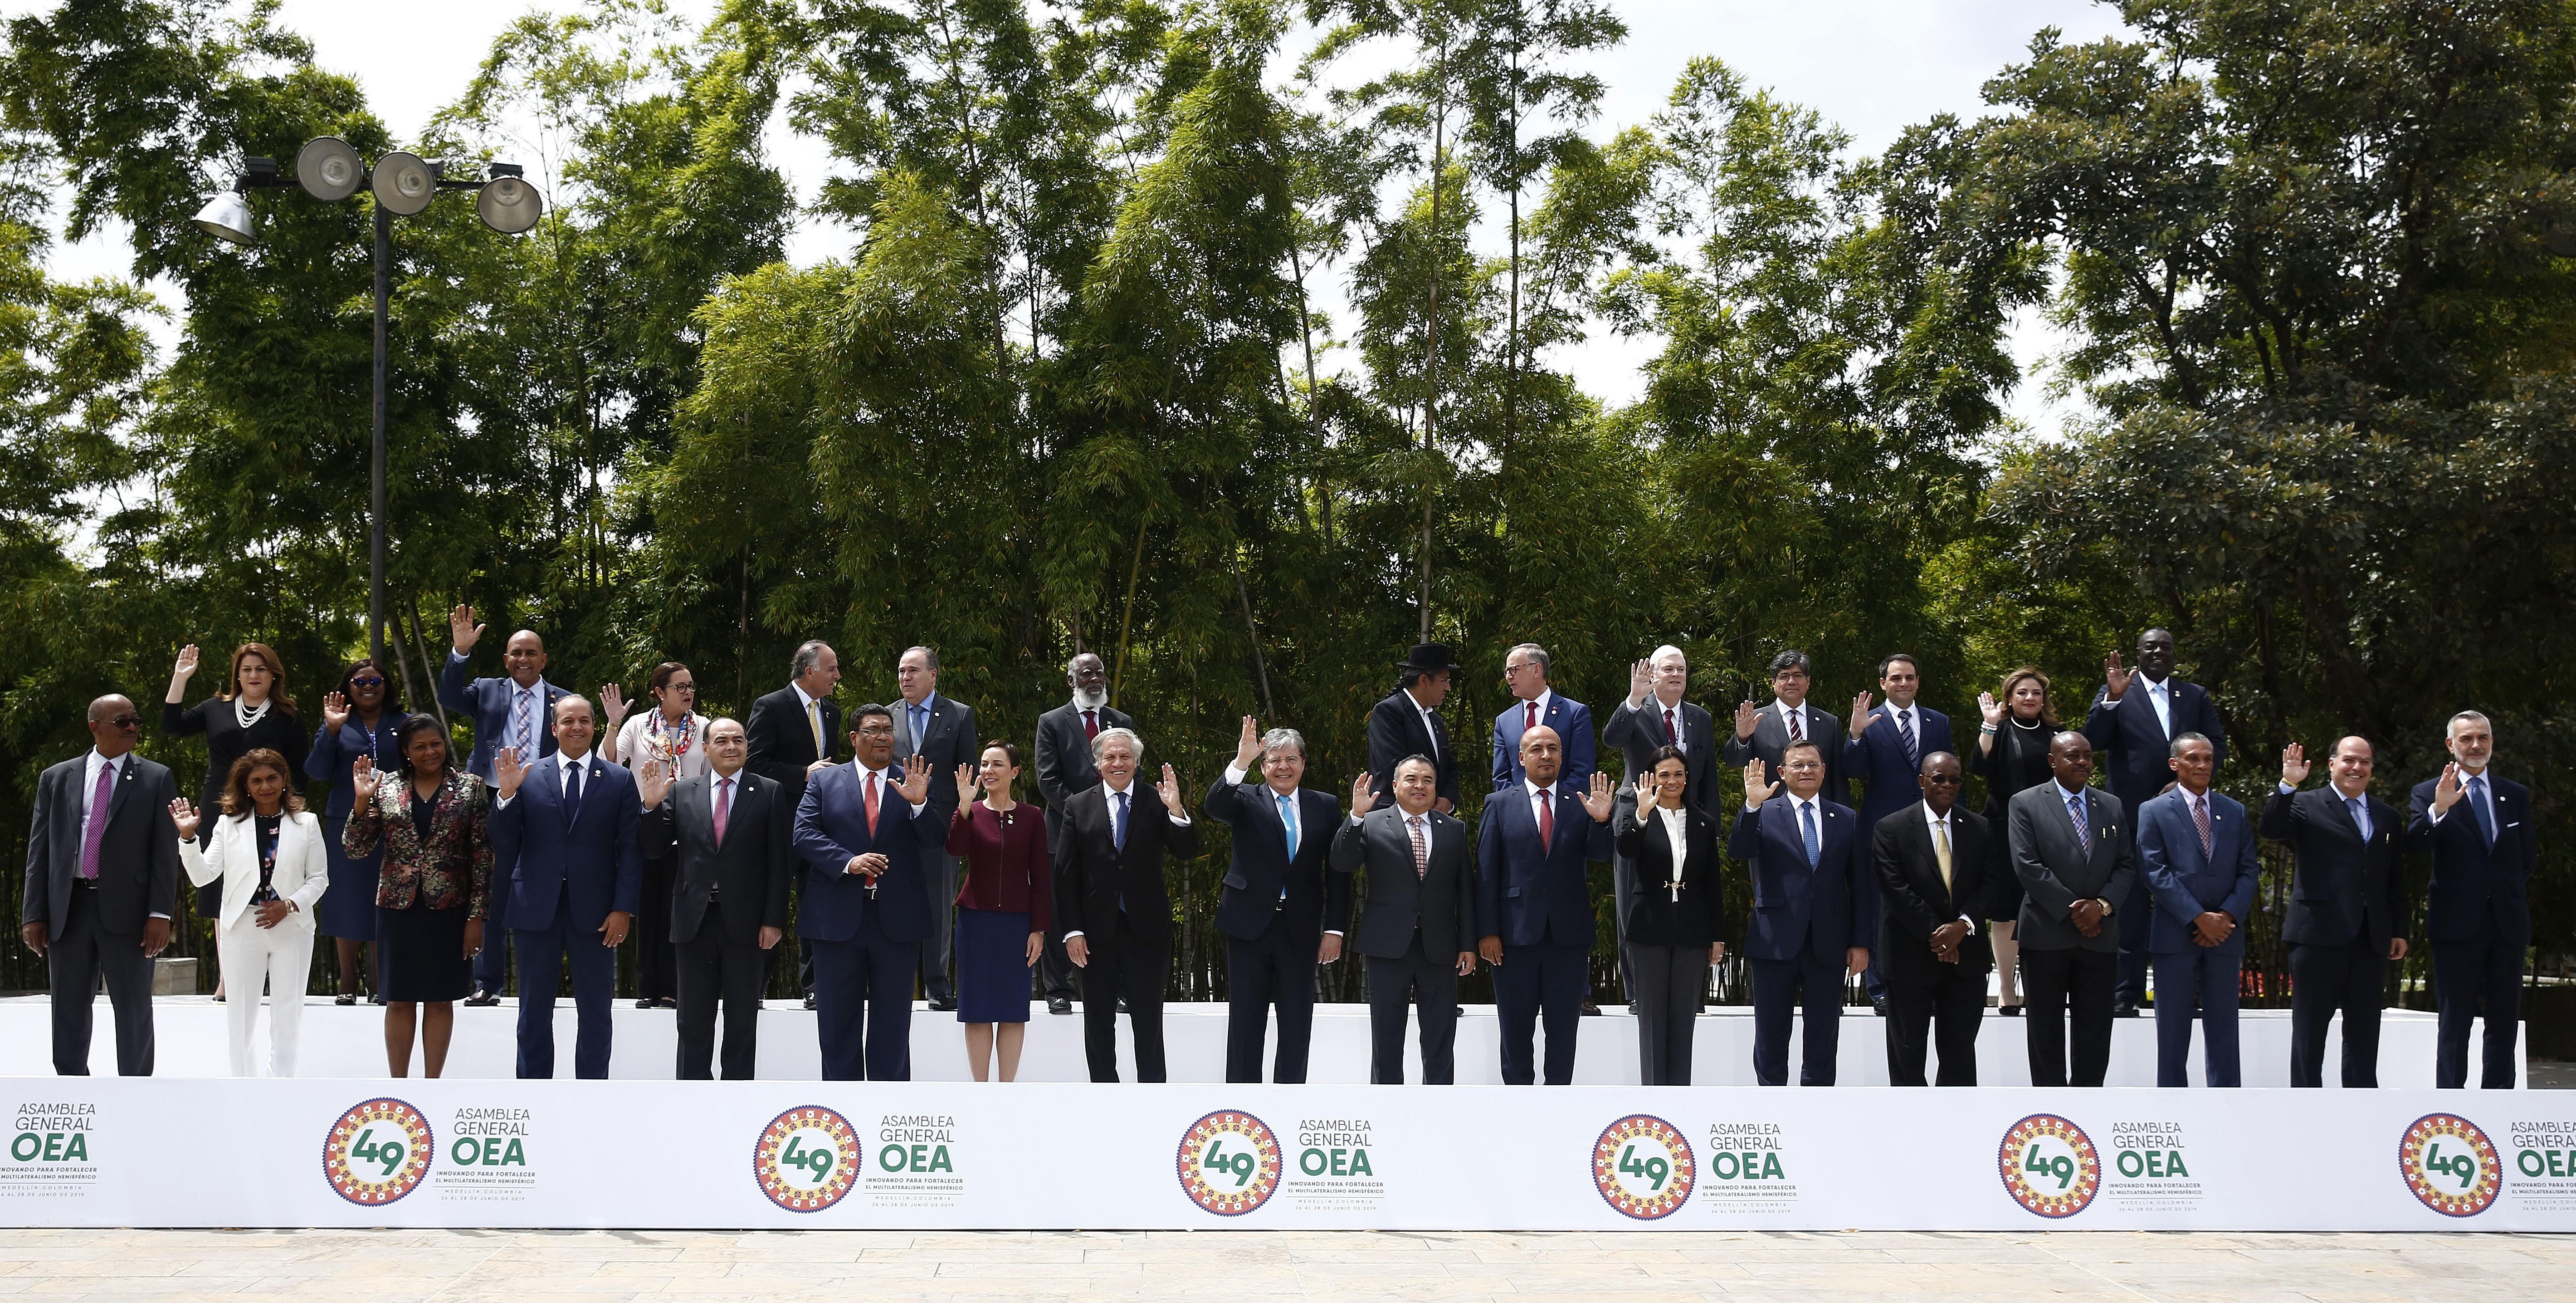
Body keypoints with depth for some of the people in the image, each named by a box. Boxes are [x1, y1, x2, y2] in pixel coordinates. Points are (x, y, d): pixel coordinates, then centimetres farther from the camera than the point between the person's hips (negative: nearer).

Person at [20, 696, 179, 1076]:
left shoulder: (156, 780, 4)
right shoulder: (56, 778, 10)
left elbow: (165, 852, -1)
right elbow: (39, 851, 8)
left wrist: (160, 913, -10)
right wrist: (34, 913, 0)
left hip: (126, 910, -2)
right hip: (68, 907, 2)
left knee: (134, 1009, 4)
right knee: (69, 1012, 8)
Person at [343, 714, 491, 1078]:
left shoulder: (470, 787, -1)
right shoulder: (385, 788, 3)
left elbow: (482, 855, -2)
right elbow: (355, 850, 1)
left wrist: (477, 915, -6)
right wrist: (362, 802, -14)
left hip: (449, 911, -1)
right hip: (398, 909, 1)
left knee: (440, 1001, 6)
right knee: (399, 1001, 7)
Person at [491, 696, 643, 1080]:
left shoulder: (619, 780, 4)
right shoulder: (526, 775, 5)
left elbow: (630, 849, 1)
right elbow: (504, 843, 0)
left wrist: (624, 908, -7)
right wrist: (506, 795, -15)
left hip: (595, 913, 0)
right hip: (536, 910, 1)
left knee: (595, 1015, 6)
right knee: (534, 1014, 9)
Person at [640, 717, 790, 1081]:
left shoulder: (770, 793, 1)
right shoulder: (682, 792, 7)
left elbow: (780, 861, -2)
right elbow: (653, 847, 4)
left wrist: (774, 920, -8)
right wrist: (653, 805, -14)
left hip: (745, 924, -2)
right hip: (694, 921, 2)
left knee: (742, 1023, 7)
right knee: (694, 1022, 8)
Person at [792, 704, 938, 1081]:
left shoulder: (913, 784, 5)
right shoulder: (824, 781, 6)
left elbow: (932, 844, -3)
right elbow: (804, 834, -4)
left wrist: (919, 803, -21)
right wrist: (848, 862, -18)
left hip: (897, 920, 0)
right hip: (838, 919, 0)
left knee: (892, 1024, 7)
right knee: (838, 1022, 7)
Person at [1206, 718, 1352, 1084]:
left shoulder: (1325, 807, 7)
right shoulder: (1246, 800, 2)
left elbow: (1338, 872, 5)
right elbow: (1213, 806, -21)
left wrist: (1335, 929, -1)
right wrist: (1240, 764, -35)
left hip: (1301, 929, 2)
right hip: (1250, 925, -2)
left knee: (1297, 1026, 7)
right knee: (1246, 1023, 4)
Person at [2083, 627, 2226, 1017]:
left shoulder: (2196, 696, 14)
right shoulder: (2116, 694, 5)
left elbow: (2218, 747, 10)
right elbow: (2093, 741, -7)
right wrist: (2113, 699, -20)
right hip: (2134, 815, -2)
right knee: (2131, 908, 0)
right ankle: (2126, 996, 3)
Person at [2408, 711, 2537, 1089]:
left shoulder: (2516, 795, 13)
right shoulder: (2428, 793, 1)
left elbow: (2528, 857, 19)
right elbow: (2415, 845, -15)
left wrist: (2509, 890, 5)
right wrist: (2438, 810, -31)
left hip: (2508, 922, 4)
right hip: (2457, 923, -4)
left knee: (2505, 1022, 6)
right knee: (2454, 1022, -1)